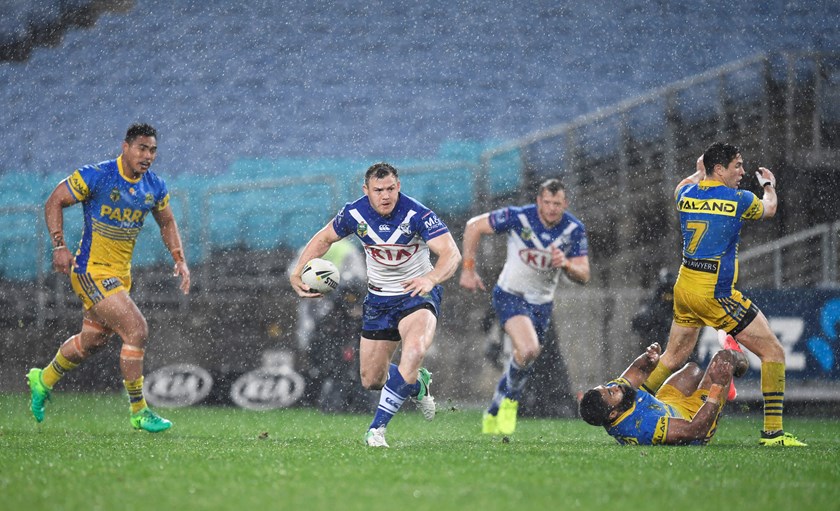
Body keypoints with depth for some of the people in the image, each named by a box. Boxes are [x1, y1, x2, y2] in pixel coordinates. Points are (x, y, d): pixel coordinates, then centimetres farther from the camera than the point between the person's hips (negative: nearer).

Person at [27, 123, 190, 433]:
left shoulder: (155, 187, 2)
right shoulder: (96, 176, -16)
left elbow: (167, 223, 19)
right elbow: (54, 202, -9)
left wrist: (179, 260, 6)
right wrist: (59, 246, -17)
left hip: (120, 275, 8)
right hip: (91, 271, -8)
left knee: (92, 340, 20)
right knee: (136, 329, -18)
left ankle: (43, 380, 45)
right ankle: (139, 412, -8)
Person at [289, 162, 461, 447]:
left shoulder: (417, 215, -24)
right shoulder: (354, 213, -11)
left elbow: (452, 253, -33)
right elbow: (324, 238, 8)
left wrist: (432, 278, -54)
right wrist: (298, 274, -6)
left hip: (417, 294, -5)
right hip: (378, 300, 5)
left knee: (414, 351, -35)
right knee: (370, 381, 7)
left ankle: (377, 428, -29)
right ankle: (417, 383, 41)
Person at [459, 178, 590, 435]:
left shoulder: (574, 229, -9)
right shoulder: (518, 217, -19)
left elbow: (583, 276, -6)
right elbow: (474, 226, -8)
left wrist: (566, 264, -29)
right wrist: (468, 268, -9)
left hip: (542, 302, 5)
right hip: (511, 295, -5)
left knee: (523, 363, 13)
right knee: (528, 349, -28)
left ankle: (493, 415, 36)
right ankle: (510, 399, -2)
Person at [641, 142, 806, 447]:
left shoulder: (686, 193, 5)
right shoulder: (739, 199, -10)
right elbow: (769, 209, 14)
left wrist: (699, 173, 50)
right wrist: (769, 185, 35)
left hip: (684, 287, 7)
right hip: (716, 294, -7)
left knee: (674, 357, 23)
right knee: (773, 351, -2)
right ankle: (772, 431, -8)